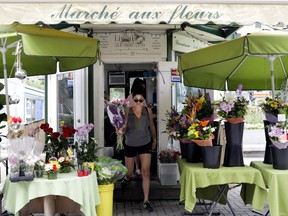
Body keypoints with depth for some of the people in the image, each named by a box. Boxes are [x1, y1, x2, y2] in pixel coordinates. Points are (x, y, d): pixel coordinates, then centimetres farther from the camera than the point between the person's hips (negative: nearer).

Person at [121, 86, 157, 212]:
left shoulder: (148, 111, -9)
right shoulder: (127, 112, -17)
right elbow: (123, 129, -17)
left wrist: (154, 139, 18)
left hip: (145, 144, 1)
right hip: (130, 145, 0)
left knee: (145, 172, -5)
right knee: (129, 171, 16)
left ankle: (146, 201, 5)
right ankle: (127, 177, 56)